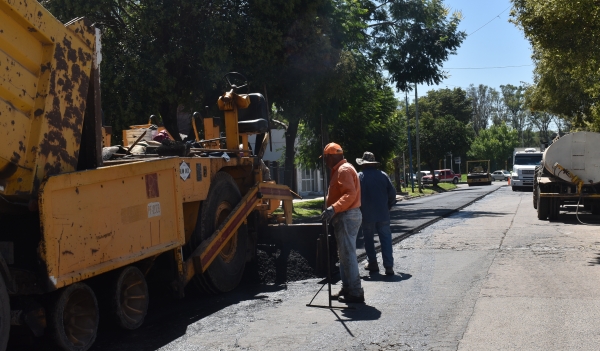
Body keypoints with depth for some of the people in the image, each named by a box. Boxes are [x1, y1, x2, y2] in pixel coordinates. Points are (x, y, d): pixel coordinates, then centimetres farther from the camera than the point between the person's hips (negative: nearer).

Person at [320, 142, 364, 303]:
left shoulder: (344, 170, -14)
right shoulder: (341, 169, 19)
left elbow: (350, 194, -26)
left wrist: (334, 208, -34)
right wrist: (333, 210, 24)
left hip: (347, 217, -11)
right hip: (347, 216, 11)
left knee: (348, 254, -10)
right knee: (345, 254, 15)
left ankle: (355, 292, -8)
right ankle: (347, 288, 22)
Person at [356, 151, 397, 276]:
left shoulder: (359, 177, -5)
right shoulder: (383, 175, 1)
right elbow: (392, 192, -1)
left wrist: (360, 209, 10)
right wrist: (388, 206, 14)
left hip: (367, 215, -1)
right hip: (383, 214, 1)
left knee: (369, 240, 13)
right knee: (386, 239, 3)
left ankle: (372, 263, 17)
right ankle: (389, 266, -4)